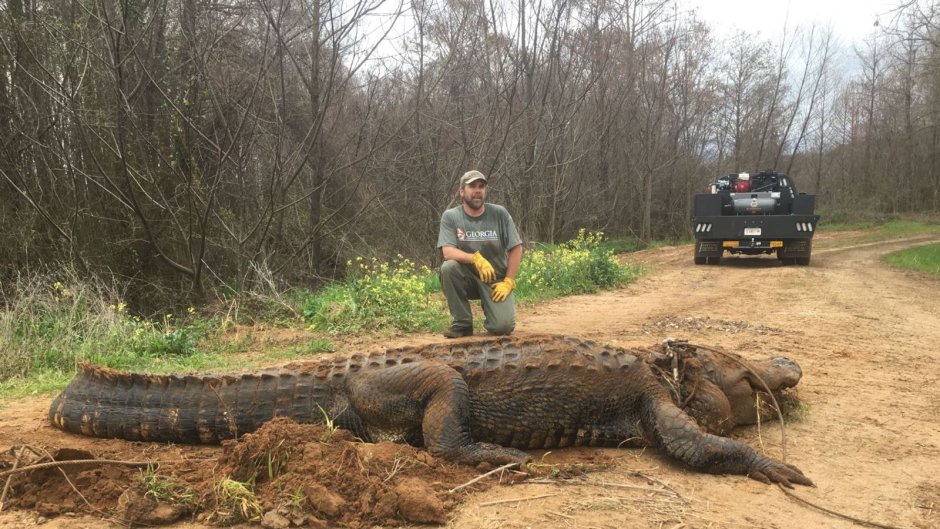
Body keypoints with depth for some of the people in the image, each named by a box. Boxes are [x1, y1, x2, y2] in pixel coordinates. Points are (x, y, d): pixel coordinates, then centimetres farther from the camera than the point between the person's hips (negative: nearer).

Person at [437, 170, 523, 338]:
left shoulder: (500, 214, -6)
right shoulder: (450, 216, -7)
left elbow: (516, 248, -3)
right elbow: (448, 252, -19)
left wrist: (508, 282, -12)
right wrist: (475, 258, -36)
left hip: (496, 280, 0)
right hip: (468, 278, 1)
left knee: (503, 326, -22)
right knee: (448, 267, -32)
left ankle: (489, 306, 17)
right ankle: (463, 323, -13)